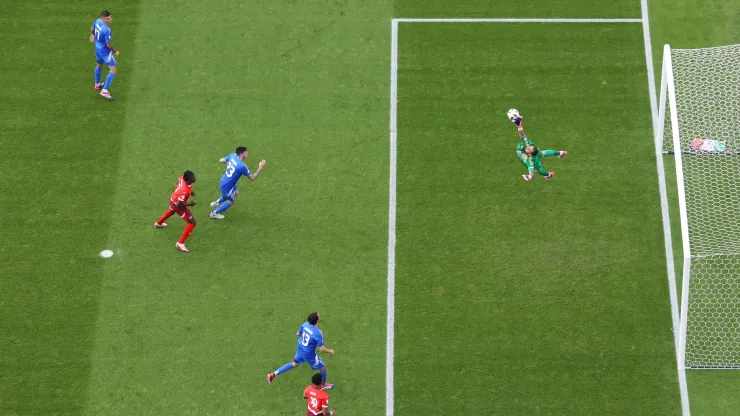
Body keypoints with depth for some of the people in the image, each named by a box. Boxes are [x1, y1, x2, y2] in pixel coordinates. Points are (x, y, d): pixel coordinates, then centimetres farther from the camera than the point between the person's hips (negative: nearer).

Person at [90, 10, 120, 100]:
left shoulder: (98, 21, -8)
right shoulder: (106, 30, -34)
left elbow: (92, 28, 15)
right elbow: (108, 44, -26)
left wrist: (92, 35, 37)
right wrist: (115, 51, -8)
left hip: (97, 48, 9)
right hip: (105, 51, -9)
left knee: (99, 65, 32)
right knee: (114, 70, -4)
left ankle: (97, 84, 51)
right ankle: (105, 91, -7)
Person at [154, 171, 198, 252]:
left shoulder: (183, 177, -20)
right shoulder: (185, 191, -42)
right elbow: (179, 204, -34)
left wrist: (190, 191, 5)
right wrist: (190, 204, -21)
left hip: (173, 199, 9)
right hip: (177, 205, -9)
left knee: (171, 211, 42)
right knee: (192, 222, -4)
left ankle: (158, 224, 70)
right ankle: (180, 243, 0)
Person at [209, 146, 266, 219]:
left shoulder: (233, 155, -11)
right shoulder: (242, 166, -32)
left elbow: (221, 160, 6)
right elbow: (252, 178, -22)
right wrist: (260, 168, -17)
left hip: (223, 181, 8)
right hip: (226, 186, -8)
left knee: (236, 192, 32)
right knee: (231, 201, 19)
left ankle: (216, 202, 44)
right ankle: (214, 214, 34)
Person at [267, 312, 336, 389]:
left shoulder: (305, 324, -13)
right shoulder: (318, 333, -33)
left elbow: (297, 334, 5)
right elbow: (322, 349, -26)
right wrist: (330, 351, -7)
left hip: (300, 349, 6)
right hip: (309, 354, -6)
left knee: (295, 364, 32)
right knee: (323, 367, 18)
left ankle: (274, 374, 27)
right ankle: (323, 385, 43)